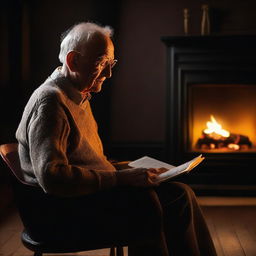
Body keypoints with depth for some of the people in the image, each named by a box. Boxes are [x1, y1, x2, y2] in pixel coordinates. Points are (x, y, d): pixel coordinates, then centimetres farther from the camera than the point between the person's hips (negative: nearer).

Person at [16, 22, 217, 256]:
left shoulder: (80, 98, 18)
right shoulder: (50, 101, -16)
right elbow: (51, 177, -27)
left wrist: (123, 171, 9)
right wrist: (119, 178, -26)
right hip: (57, 210, -9)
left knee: (180, 195, -5)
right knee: (142, 201, -31)